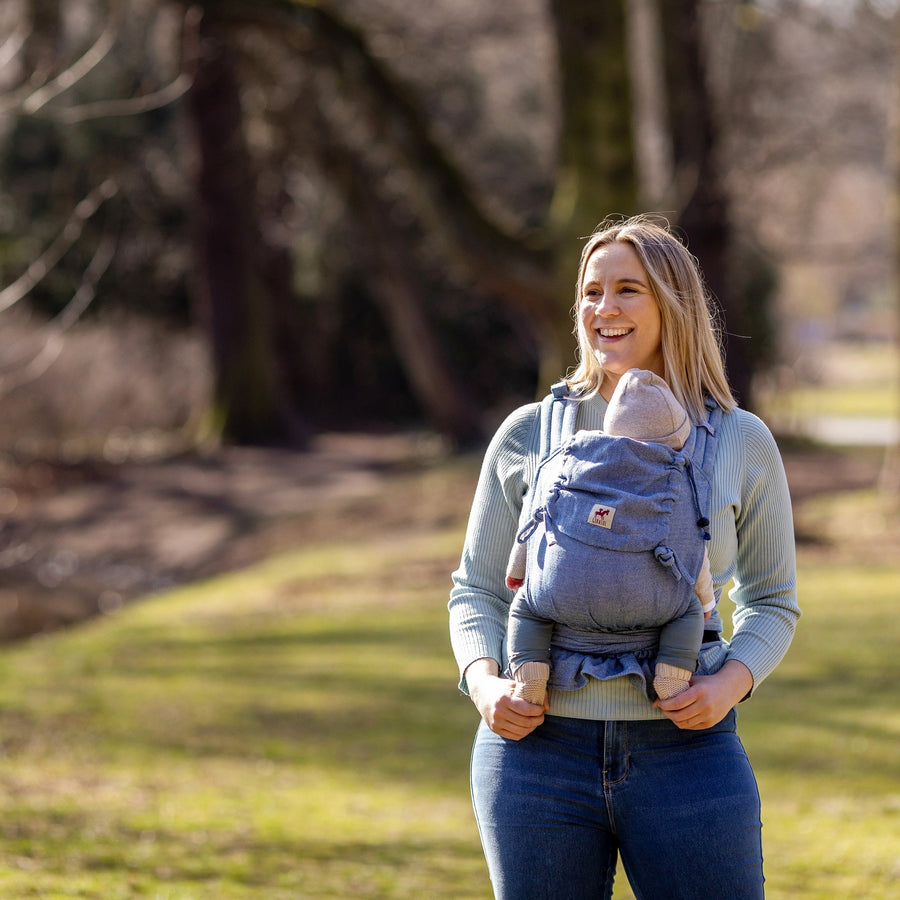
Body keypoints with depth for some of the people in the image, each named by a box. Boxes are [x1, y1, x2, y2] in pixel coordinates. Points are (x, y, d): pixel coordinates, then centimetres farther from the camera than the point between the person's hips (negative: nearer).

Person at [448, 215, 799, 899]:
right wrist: (485, 683, -7)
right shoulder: (530, 436, 6)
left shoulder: (741, 443, 5)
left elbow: (771, 601, 13)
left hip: (688, 749, -1)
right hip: (539, 748, 1)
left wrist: (731, 683, -7)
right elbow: (478, 590, 12)